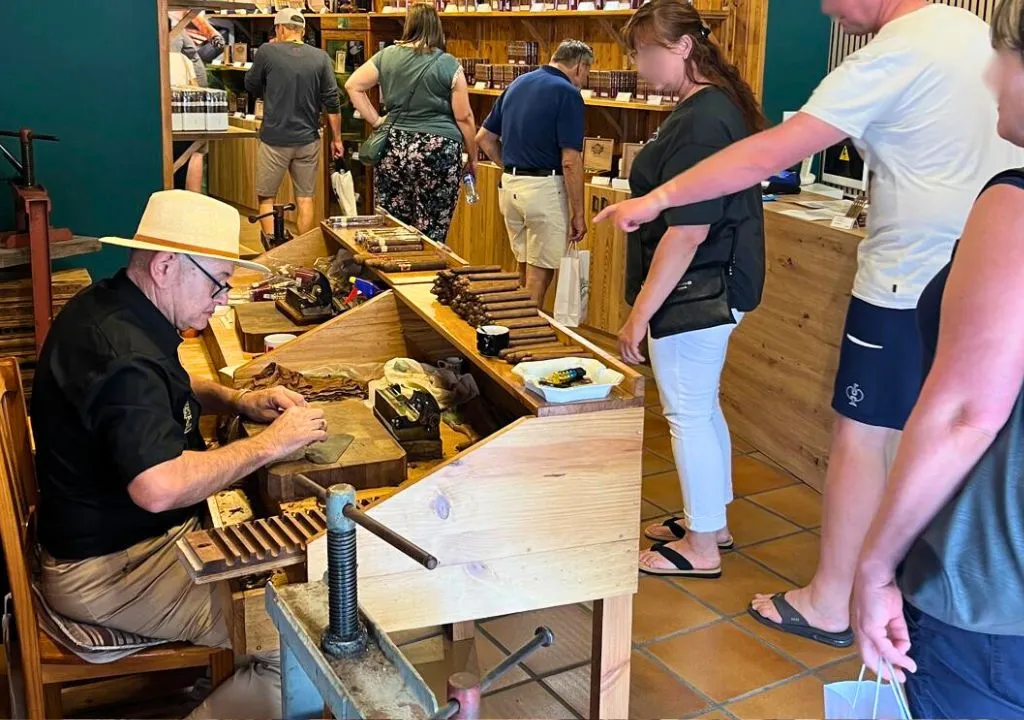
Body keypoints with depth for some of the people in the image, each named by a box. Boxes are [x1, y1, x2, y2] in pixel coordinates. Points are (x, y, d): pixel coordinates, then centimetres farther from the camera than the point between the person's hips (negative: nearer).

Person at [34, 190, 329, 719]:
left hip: (105, 531, 10)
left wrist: (236, 401, 5)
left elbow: (160, 389, 23)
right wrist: (269, 444, -29)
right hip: (105, 571, -10)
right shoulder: (123, 356, -29)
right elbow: (159, 488, -42)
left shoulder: (105, 306, 4)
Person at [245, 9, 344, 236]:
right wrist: (336, 139, 8)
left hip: (274, 139, -2)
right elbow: (332, 102, -1)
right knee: (305, 199, 11)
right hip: (308, 140, 2)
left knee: (266, 198, 11)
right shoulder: (320, 57, -1)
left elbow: (251, 87, 7)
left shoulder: (267, 52, -7)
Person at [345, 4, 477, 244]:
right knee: (431, 236, 1)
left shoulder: (387, 56, 7)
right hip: (437, 153, -4)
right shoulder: (448, 65, -4)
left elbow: (352, 86, 12)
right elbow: (464, 117, -3)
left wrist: (375, 120, 12)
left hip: (393, 149, 4)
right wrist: (472, 158, 6)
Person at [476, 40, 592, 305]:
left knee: (524, 264, 21)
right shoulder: (567, 94, -11)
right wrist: (578, 213, -12)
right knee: (541, 270, 4)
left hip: (509, 185, 8)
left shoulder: (518, 83, 12)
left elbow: (485, 138, 15)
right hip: (544, 188, -8)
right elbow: (570, 161, -17)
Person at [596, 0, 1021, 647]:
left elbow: (768, 156, -21)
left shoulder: (892, 58, -17)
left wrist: (656, 200, -16)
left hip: (909, 284, -9)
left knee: (863, 437, 1)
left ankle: (829, 603, 12)